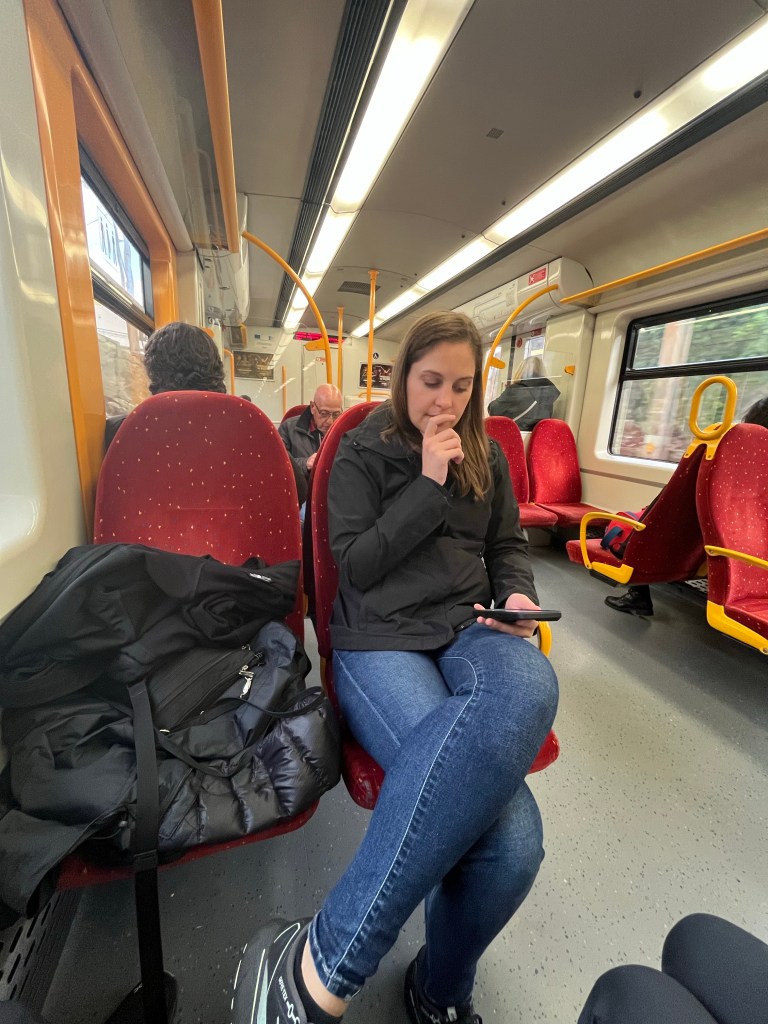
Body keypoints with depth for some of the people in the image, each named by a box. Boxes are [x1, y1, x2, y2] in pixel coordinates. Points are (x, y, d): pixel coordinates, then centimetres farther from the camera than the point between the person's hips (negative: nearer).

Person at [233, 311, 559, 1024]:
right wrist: (428, 487, -7)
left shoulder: (486, 455, 18)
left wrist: (517, 595, 0)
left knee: (529, 686, -34)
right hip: (380, 640, -4)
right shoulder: (363, 451, 6)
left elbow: (508, 548, 22)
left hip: (470, 628, 4)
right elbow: (354, 568, -2)